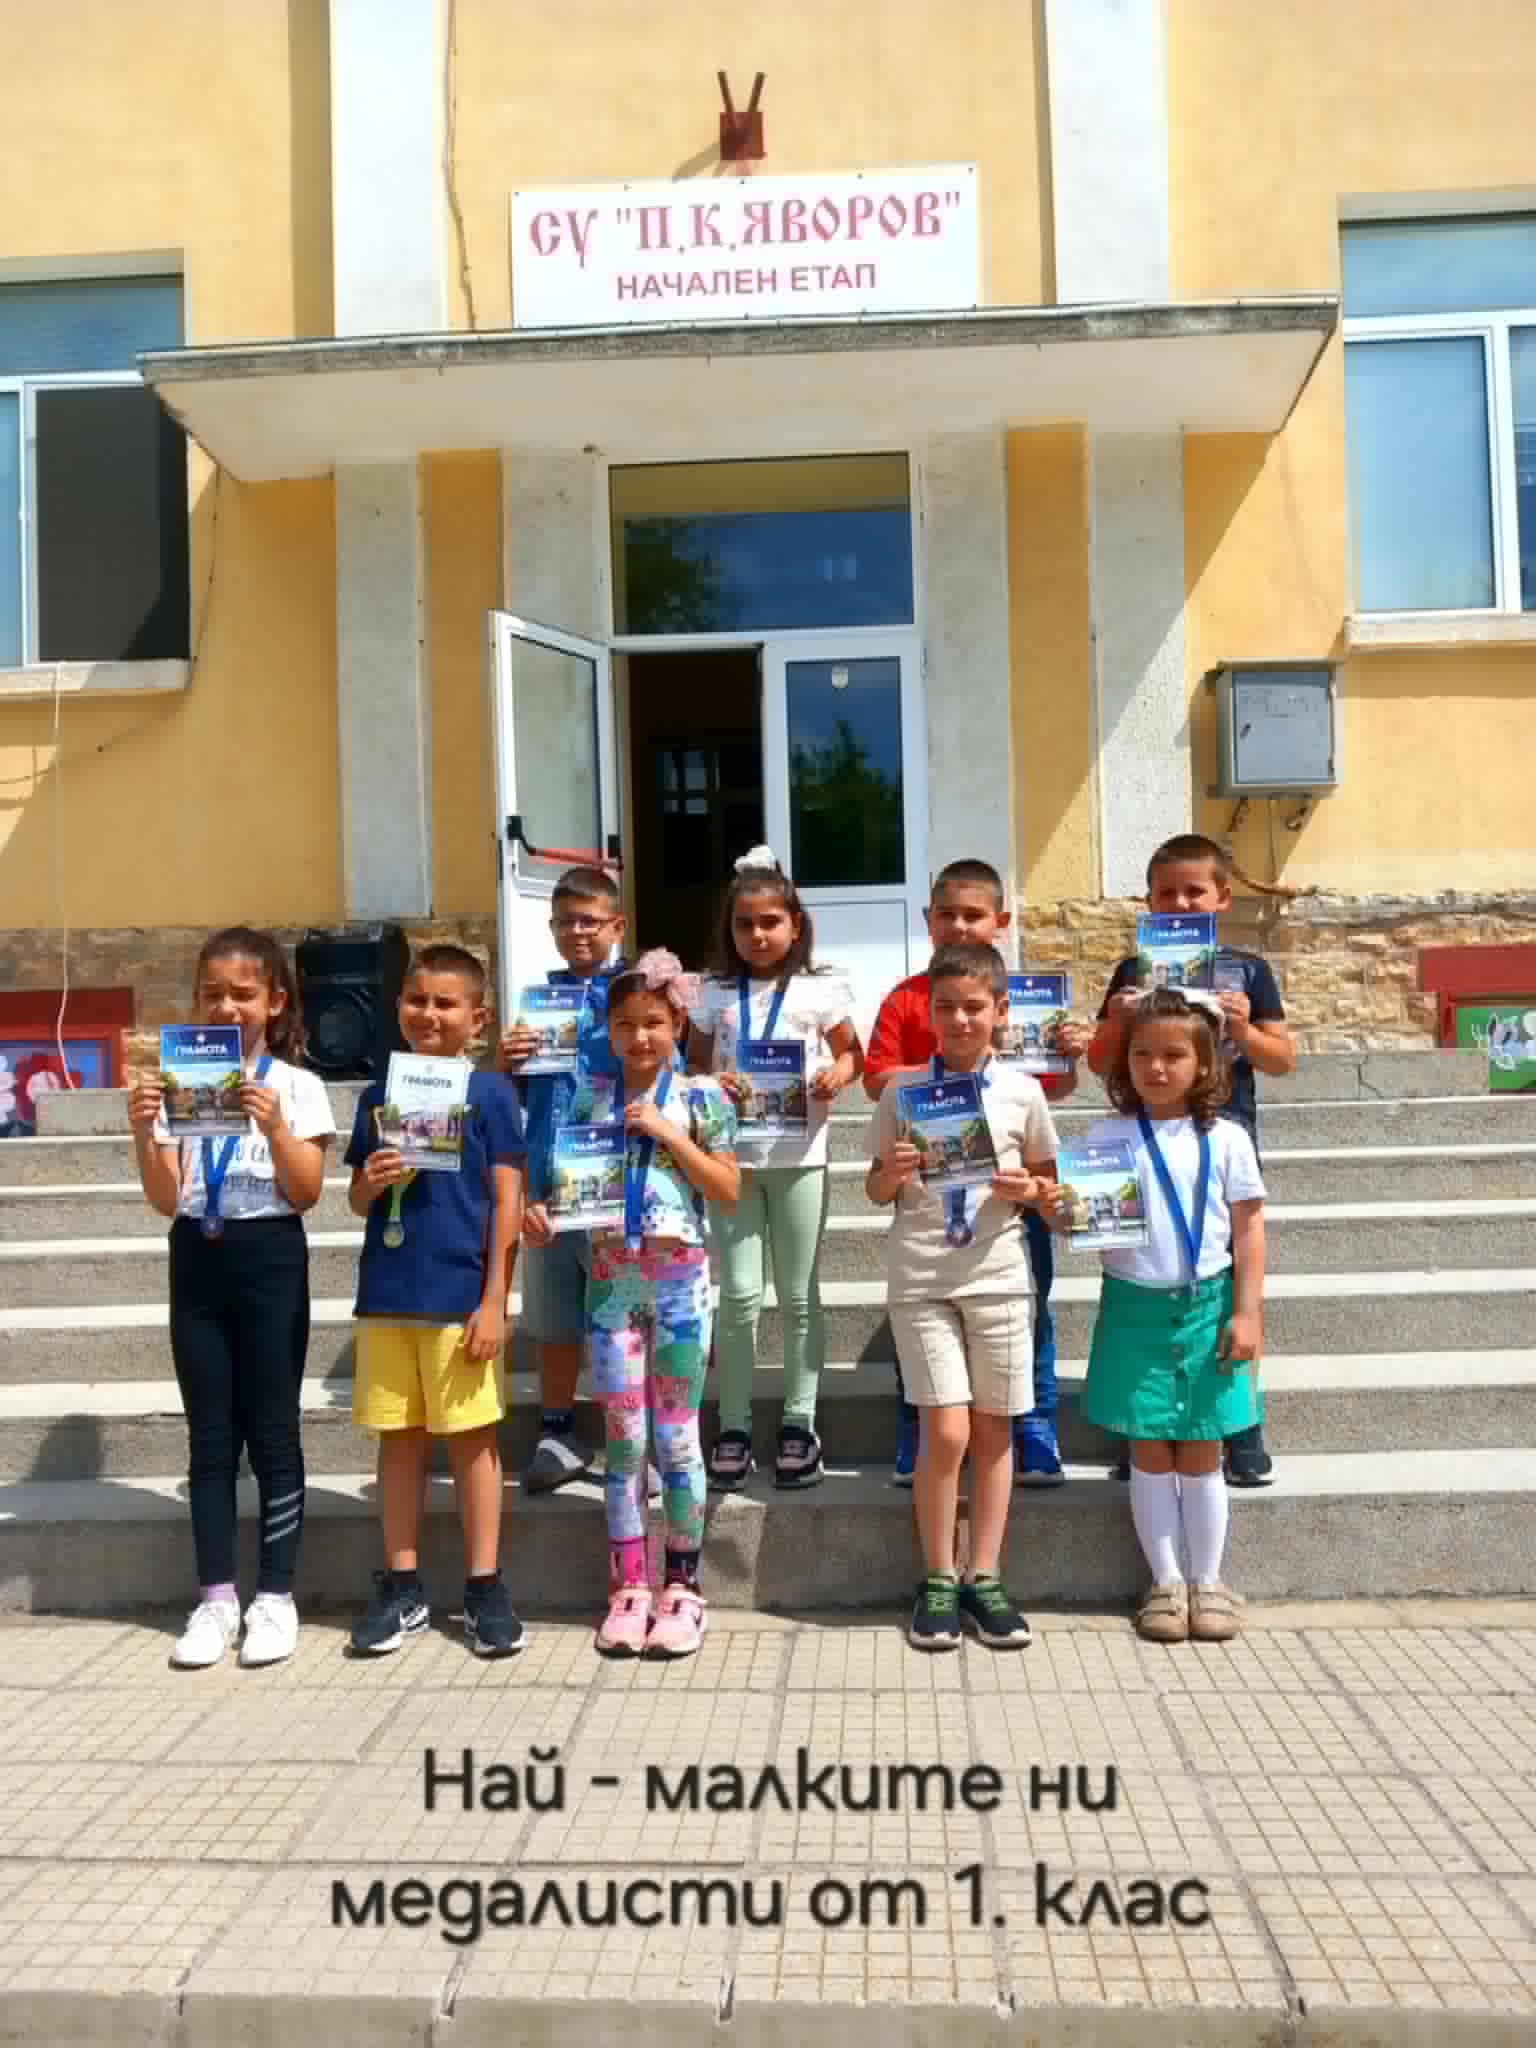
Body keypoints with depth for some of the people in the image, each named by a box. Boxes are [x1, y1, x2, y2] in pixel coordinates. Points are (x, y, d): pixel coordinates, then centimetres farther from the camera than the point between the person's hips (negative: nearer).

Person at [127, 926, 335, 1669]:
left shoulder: (296, 1085, -2)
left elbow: (306, 1194, -8)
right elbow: (166, 1200, 3)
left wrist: (274, 1127, -22)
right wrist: (142, 1133, -12)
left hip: (269, 1260, -3)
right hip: (196, 1262, 3)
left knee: (272, 1433, 3)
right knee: (210, 1437, 8)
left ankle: (275, 1596, 13)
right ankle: (215, 1597, 17)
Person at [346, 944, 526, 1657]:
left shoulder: (489, 1093, -4)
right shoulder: (378, 1095, 9)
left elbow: (506, 1202, -5)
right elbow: (357, 1202, 14)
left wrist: (494, 1300, -10)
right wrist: (370, 1182, -10)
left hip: (461, 1296, -4)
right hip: (385, 1295, 4)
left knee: (471, 1438, 5)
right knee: (397, 1438, 12)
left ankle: (484, 1587, 16)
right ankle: (402, 1586, 23)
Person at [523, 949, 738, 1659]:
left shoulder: (700, 1096, -2)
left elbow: (728, 1190, -7)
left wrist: (667, 1132, -14)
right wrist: (538, 1208, -11)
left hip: (678, 1277, -2)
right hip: (611, 1279, 2)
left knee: (675, 1437, 5)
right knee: (624, 1440, 7)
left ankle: (682, 1586, 17)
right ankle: (629, 1586, 16)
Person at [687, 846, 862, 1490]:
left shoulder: (819, 989, 0)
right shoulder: (714, 994, 4)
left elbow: (851, 1053, 8)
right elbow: (693, 1064, 8)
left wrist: (838, 1073, -14)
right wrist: (709, 1084, -13)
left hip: (798, 1154, -1)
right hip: (731, 1154, 1)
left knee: (798, 1295, 8)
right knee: (739, 1295, 3)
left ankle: (799, 1423, 19)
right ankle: (734, 1425, 14)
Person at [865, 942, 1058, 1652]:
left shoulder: (1022, 1092, 2)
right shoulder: (901, 1088, 1)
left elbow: (1047, 1183, 12)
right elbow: (876, 1189, 7)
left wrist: (1028, 1189, -9)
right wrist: (890, 1176, -15)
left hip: (997, 1274, 2)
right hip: (920, 1278, -1)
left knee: (994, 1431, 7)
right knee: (946, 1432, -5)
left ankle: (985, 1578, 19)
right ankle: (938, 1581, 12)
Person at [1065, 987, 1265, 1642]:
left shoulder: (1226, 1139, -1)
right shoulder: (1105, 1137, -1)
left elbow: (1247, 1230, 1)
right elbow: (1074, 1218, -2)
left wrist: (1247, 1312, -4)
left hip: (1207, 1308, 0)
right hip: (1135, 1308, 0)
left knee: (1200, 1453, 9)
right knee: (1149, 1453, 8)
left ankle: (1208, 1582, 24)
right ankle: (1165, 1582, 21)